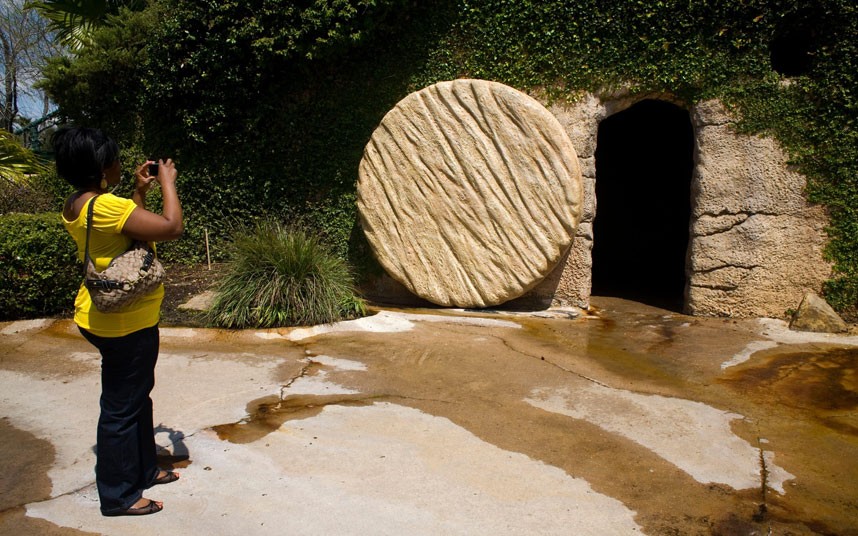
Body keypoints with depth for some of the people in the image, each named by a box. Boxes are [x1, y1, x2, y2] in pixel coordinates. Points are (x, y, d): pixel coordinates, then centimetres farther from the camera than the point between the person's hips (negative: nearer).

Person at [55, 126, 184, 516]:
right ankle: (118, 495, 19)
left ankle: (143, 469, 38)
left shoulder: (76, 205, 6)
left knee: (136, 396, 22)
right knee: (122, 407, 3)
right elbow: (171, 227, -26)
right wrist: (168, 184, -13)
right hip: (126, 323, -10)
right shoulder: (105, 206, -25)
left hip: (102, 315, 10)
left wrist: (139, 191, 14)